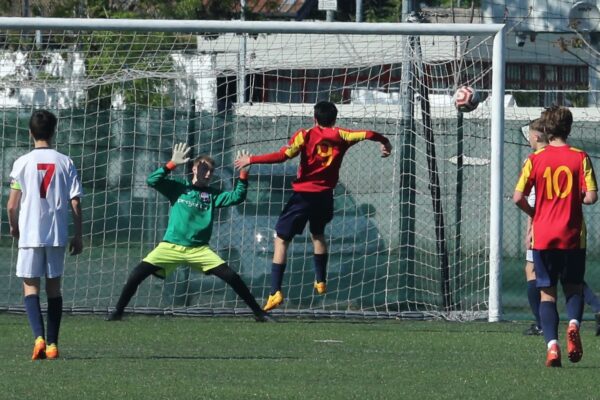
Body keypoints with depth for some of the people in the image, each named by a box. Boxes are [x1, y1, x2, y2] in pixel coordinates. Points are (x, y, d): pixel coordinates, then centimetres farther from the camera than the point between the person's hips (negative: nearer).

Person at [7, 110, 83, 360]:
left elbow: (12, 205, -6)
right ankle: (52, 344, 12)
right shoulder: (65, 163, 1)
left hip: (30, 234, -2)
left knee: (30, 285, 4)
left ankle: (39, 337, -17)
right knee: (54, 286, 12)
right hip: (58, 234, 2)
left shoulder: (22, 163, -5)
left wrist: (14, 227, 14)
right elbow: (75, 203, 0)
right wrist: (78, 236, 9)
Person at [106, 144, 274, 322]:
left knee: (231, 276, -10)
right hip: (171, 246, -1)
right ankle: (117, 311, 1)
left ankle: (258, 313, 0)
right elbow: (152, 181, -8)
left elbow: (236, 197, 0)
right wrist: (172, 164, -17)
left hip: (199, 250, 1)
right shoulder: (178, 187, 4)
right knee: (137, 274, -15)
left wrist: (243, 174, -10)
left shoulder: (212, 195, 10)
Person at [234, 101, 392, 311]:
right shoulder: (340, 136, 4)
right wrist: (384, 141, 25)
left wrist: (251, 160, -11)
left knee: (281, 239, 0)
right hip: (325, 196, 4)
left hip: (303, 194, -4)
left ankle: (275, 292, -12)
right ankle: (321, 281, 39)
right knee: (317, 234, 32)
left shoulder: (305, 136, -5)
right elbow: (367, 134, 4)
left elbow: (283, 155, -16)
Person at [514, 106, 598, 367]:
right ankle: (573, 323, -15)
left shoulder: (535, 160, -2)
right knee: (574, 287, 15)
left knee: (547, 293, 7)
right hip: (573, 237, 0)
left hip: (542, 236, 0)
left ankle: (552, 344, -9)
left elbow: (518, 198, -6)